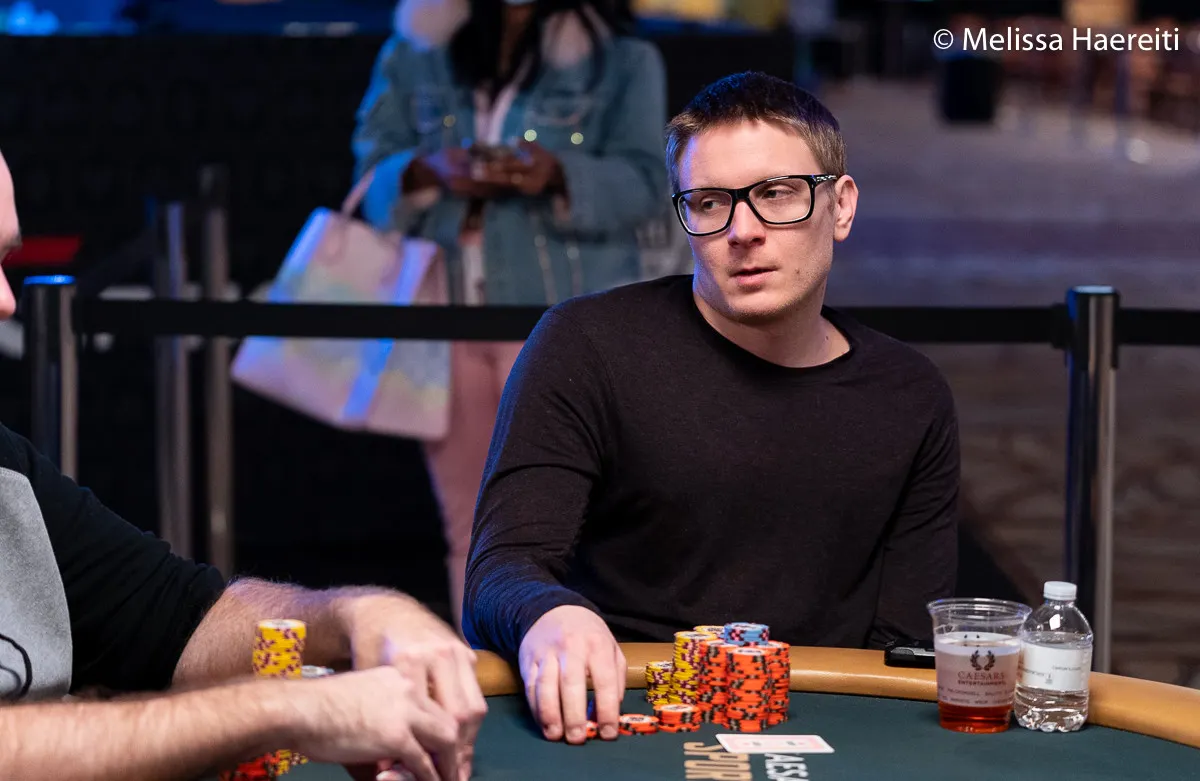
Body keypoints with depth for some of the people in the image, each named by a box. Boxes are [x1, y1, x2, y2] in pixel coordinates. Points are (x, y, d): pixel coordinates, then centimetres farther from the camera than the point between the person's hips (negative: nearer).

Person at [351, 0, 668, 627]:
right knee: (469, 523, 9)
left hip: (564, 315, -3)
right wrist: (430, 171, -14)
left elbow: (642, 179, -6)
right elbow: (374, 159, 9)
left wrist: (559, 174, -25)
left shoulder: (623, 58, 3)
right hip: (442, 309, 4)